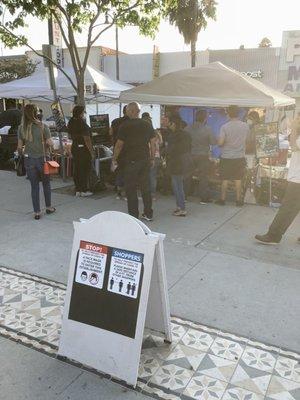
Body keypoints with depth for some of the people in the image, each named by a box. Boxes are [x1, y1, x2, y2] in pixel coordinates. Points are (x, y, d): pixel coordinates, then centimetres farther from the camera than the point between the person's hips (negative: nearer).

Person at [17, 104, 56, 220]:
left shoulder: (21, 128, -3)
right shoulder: (43, 126, -9)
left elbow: (20, 146, -1)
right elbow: (49, 143, -11)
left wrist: (20, 153, 20)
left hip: (29, 159, 2)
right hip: (42, 158, -1)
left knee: (34, 186, 9)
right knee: (46, 183, 18)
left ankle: (37, 212, 13)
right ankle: (48, 207, 28)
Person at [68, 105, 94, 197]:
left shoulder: (70, 123, 6)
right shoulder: (82, 124, -18)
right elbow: (87, 139, -19)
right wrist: (91, 151, -14)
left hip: (74, 148, 8)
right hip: (83, 148, -7)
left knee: (76, 169, 10)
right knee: (85, 170, 1)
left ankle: (77, 190, 15)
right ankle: (84, 190, 5)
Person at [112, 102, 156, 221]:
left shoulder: (125, 126, -9)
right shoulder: (147, 125, 5)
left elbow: (119, 144, -8)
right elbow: (153, 143, 8)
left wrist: (114, 159, 3)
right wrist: (152, 158, 16)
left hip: (131, 161, -5)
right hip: (145, 160, 5)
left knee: (131, 189, 3)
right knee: (146, 187, 12)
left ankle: (133, 215, 7)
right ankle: (148, 214, 19)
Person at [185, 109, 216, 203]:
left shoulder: (188, 128, -3)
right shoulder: (207, 129, -10)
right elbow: (213, 142, -8)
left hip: (190, 155, 3)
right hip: (203, 156, -3)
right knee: (203, 177, 6)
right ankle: (204, 198, 8)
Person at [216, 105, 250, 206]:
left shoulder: (225, 127, -14)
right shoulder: (245, 126, -2)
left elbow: (220, 143, -17)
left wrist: (219, 139, 5)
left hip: (226, 157, -2)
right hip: (240, 156, 2)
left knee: (225, 180, 8)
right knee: (238, 180, 10)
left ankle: (222, 199, 16)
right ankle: (239, 200, 15)